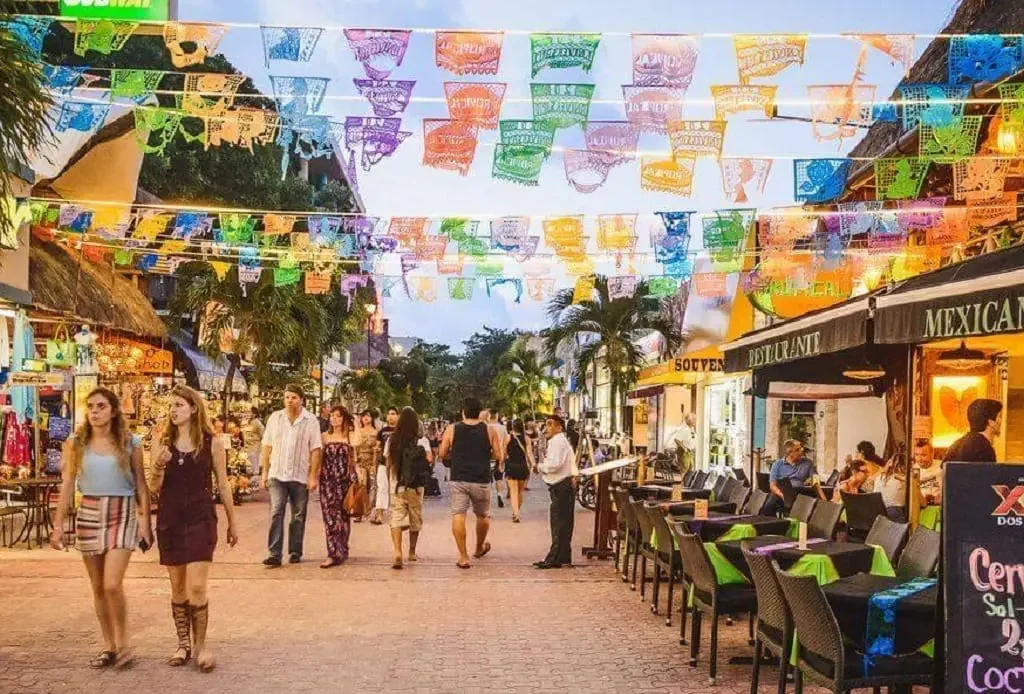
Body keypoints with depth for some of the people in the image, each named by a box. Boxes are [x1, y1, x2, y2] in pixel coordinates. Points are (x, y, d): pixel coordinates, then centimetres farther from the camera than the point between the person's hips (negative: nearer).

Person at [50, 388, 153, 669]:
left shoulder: (130, 443, 0)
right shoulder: (75, 443, 4)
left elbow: (141, 486, 2)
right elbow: (68, 485, 5)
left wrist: (146, 522, -3)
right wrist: (58, 524, 1)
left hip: (122, 514, -3)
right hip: (89, 514, 3)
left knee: (112, 584, -14)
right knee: (98, 587, 8)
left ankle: (123, 643, 6)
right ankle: (109, 646, 21)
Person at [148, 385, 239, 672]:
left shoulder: (212, 442, -3)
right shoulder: (161, 442, 2)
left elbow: (222, 484, 4)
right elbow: (153, 487, 1)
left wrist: (232, 522, 8)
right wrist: (159, 466, -20)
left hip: (201, 519, -3)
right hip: (169, 520, 3)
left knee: (197, 587, -7)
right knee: (178, 588, 11)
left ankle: (200, 645, 9)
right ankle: (183, 644, 24)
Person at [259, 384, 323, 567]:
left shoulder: (311, 421, -2)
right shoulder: (275, 418, 5)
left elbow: (315, 450, -3)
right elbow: (267, 447, 8)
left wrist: (313, 475, -8)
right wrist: (265, 471, 4)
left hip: (300, 475, -1)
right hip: (277, 474, 1)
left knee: (298, 516, 8)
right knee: (276, 513, -8)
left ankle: (295, 552, 19)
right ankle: (274, 554, -8)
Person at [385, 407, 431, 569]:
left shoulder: (391, 440, 2)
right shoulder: (422, 440, -5)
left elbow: (388, 463, 5)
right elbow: (429, 460, -15)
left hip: (396, 486, 1)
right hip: (415, 487, -1)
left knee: (396, 519, -3)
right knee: (415, 519, 17)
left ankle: (398, 553, -23)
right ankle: (412, 552, 30)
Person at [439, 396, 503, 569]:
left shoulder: (452, 429, 0)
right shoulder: (489, 430, 0)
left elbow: (443, 454, 3)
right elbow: (499, 456, 0)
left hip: (459, 479, -1)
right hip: (481, 481, 1)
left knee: (458, 515, -1)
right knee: (483, 516, 20)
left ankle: (463, 556, -7)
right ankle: (480, 548, 39)